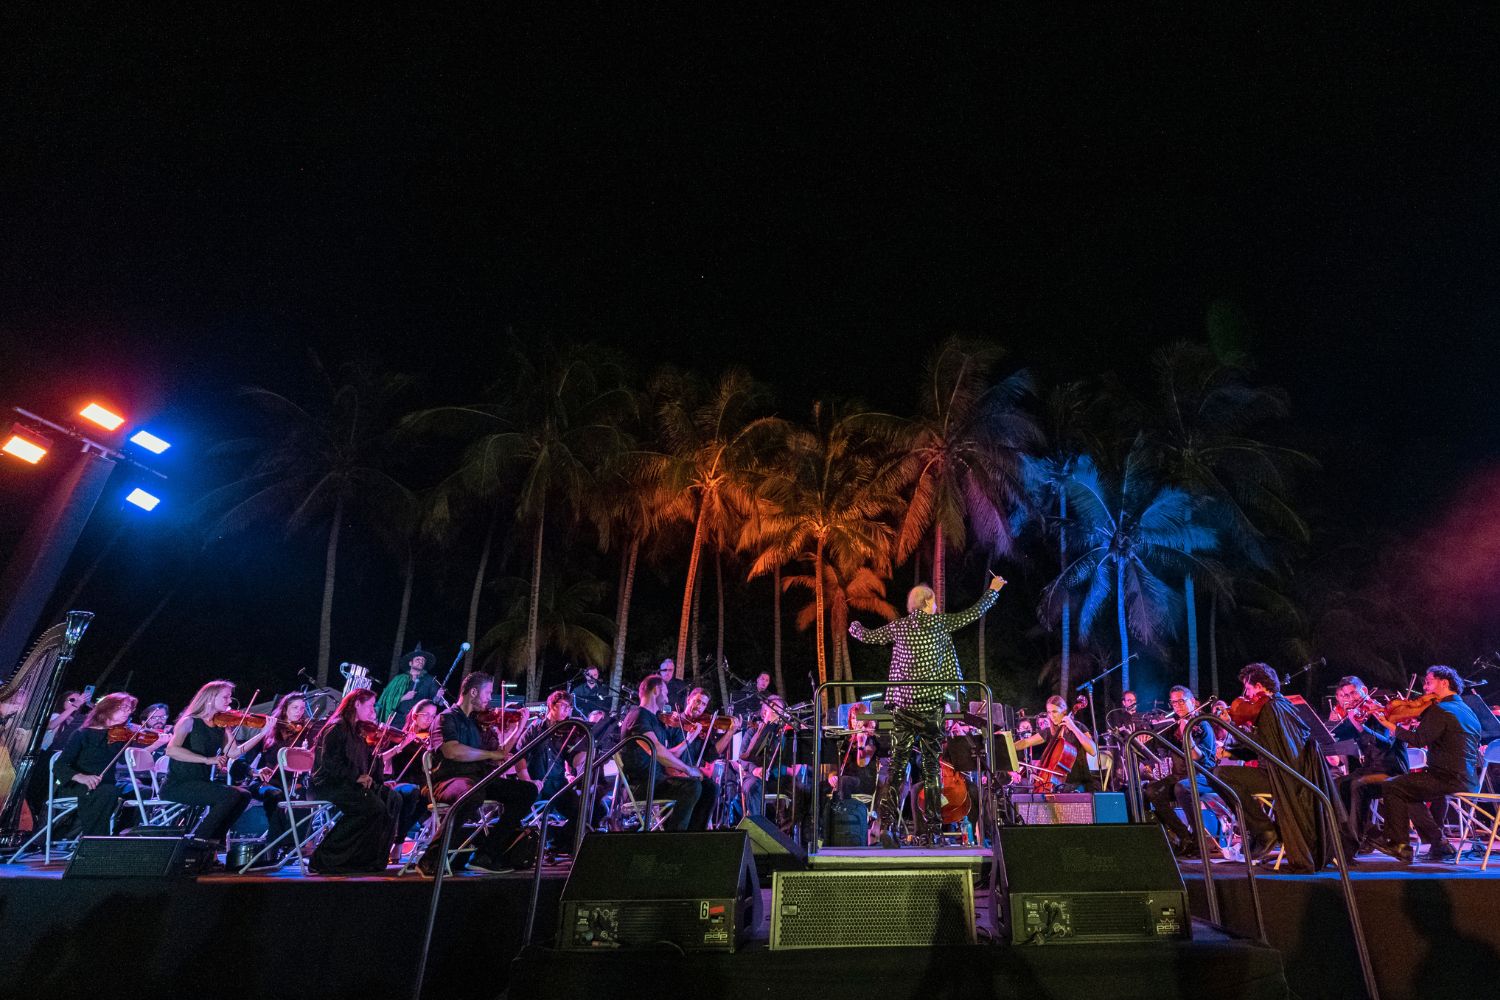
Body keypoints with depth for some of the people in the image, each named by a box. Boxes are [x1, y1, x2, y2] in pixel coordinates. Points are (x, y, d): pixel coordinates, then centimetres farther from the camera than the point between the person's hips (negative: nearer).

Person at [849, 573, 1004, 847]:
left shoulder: (899, 626, 6)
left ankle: (887, 822, -8)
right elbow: (974, 613, 9)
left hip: (902, 704, 2)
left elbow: (867, 636, 16)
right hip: (930, 705, -2)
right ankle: (927, 830, 11)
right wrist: (992, 590, 24)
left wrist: (855, 626, 39)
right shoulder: (939, 622, 0)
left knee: (897, 763, 4)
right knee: (931, 765, 8)